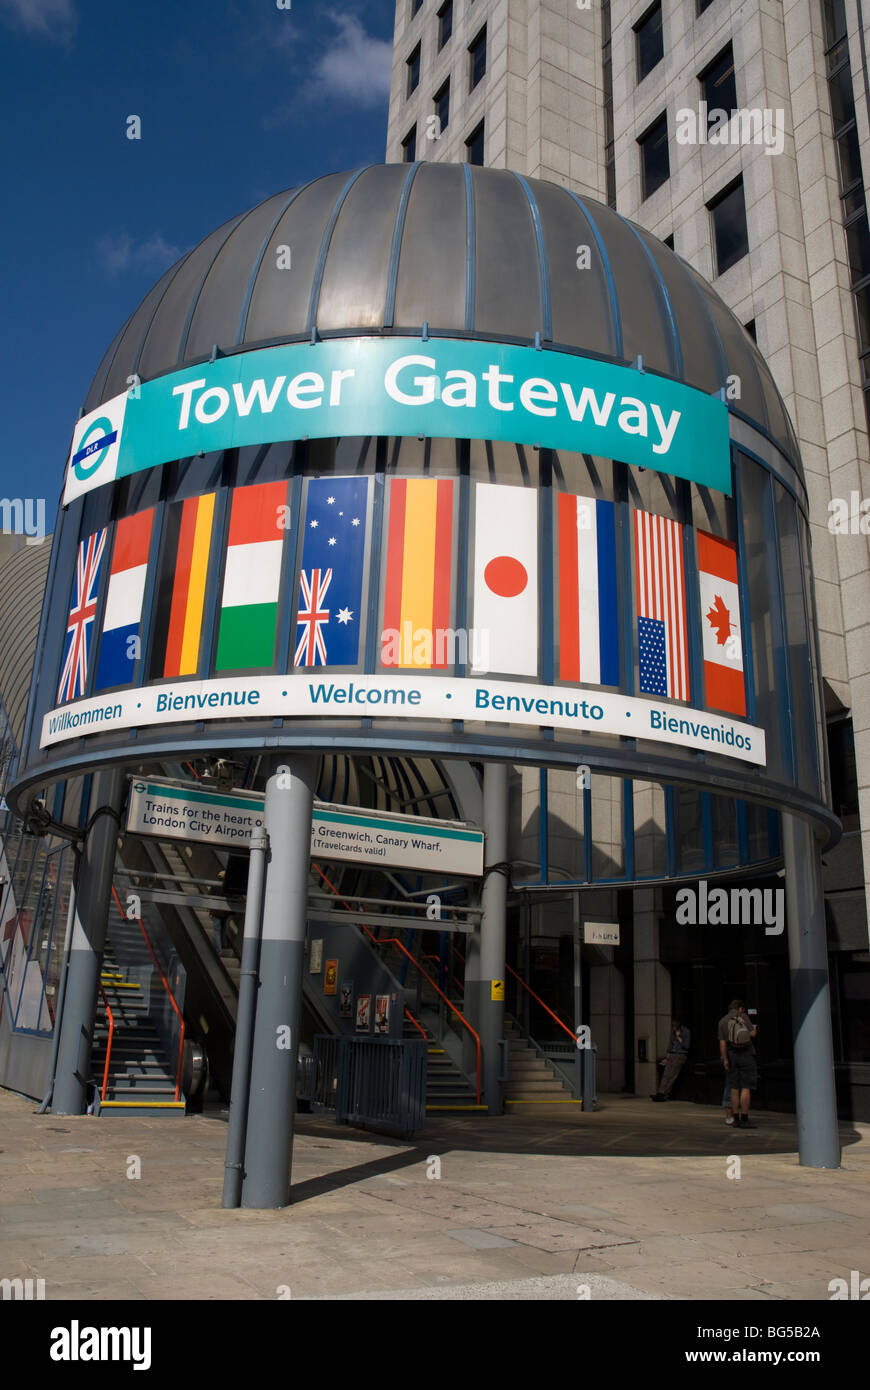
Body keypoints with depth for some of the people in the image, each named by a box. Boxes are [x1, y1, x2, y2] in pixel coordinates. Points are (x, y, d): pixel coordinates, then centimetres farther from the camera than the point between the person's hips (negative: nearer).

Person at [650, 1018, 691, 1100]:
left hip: (681, 1055, -5)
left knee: (670, 1074, -21)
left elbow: (686, 1046, -5)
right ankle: (661, 1094, -24)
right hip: (672, 1055, 5)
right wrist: (667, 1058, 11)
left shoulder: (686, 1032, -2)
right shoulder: (672, 1032, 15)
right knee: (665, 1074, -16)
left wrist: (679, 1037, -11)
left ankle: (662, 1094, -27)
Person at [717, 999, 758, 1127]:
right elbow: (752, 1034, -5)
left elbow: (722, 1043, -2)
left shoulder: (722, 1021, 6)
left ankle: (736, 1119, 6)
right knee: (746, 1088, -4)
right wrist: (754, 1029, 18)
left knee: (735, 1088, 7)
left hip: (732, 1055, 4)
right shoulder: (743, 1016, -1)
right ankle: (744, 1120, -7)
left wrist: (725, 1060, -3)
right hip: (746, 1055, -4)